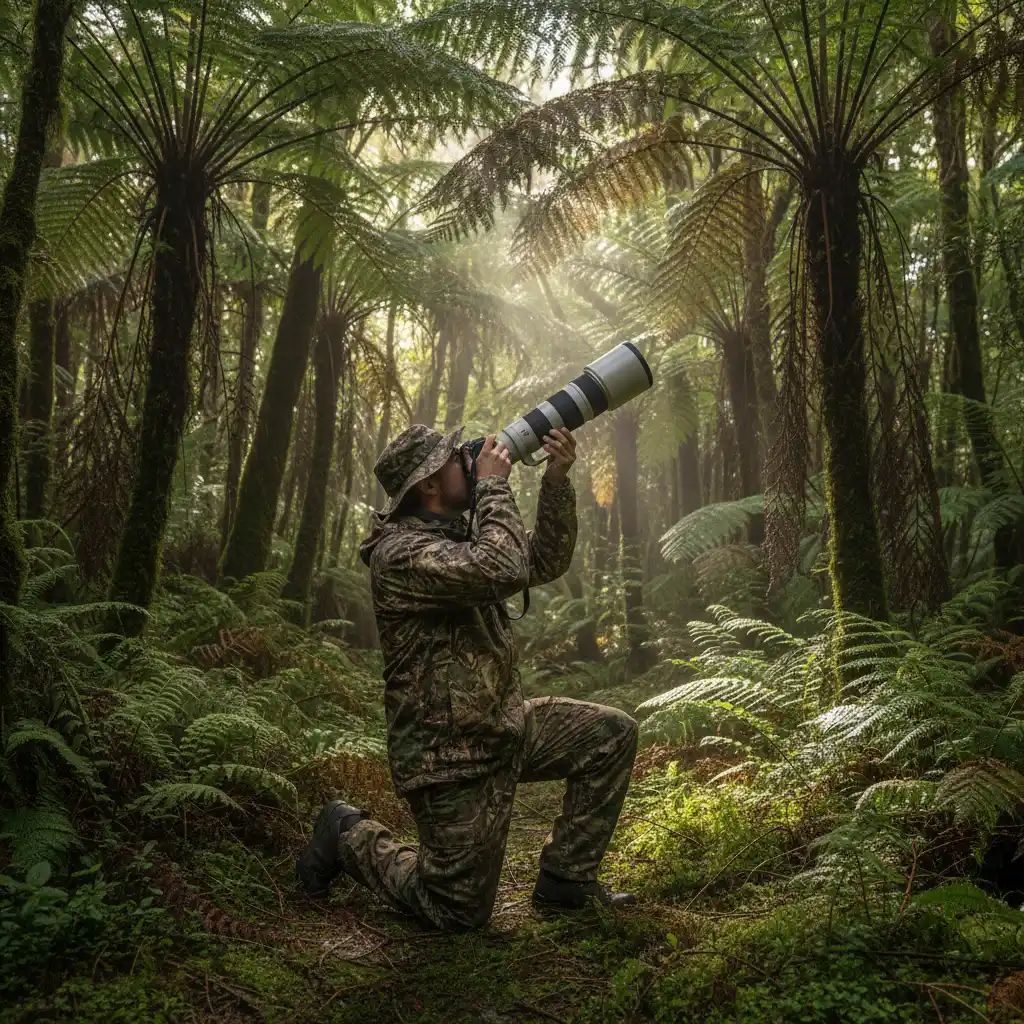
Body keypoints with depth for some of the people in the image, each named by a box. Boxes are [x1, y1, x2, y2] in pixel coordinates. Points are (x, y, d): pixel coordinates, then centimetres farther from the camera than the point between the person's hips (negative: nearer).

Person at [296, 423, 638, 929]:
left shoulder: (456, 538, 9)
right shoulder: (401, 552, -23)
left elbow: (545, 561, 9)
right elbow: (502, 569, -37)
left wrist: (556, 480, -5)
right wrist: (494, 484, -22)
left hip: (503, 724, 9)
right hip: (451, 757, -9)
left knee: (612, 734, 3)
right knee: (460, 911, 1)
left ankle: (565, 881, 12)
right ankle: (350, 838, 22)